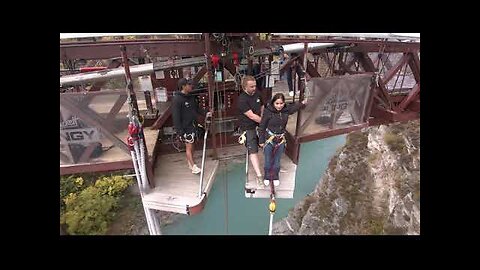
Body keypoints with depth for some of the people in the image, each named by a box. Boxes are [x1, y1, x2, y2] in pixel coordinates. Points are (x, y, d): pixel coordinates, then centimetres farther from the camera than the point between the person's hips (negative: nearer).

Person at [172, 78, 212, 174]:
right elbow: (176, 116, -18)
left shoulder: (191, 97, 8)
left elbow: (197, 108, 19)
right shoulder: (177, 99, -17)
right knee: (189, 147, -1)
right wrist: (180, 131, -20)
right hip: (185, 127, -8)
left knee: (192, 145, 15)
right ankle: (193, 166, 6)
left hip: (193, 125, 8)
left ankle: (190, 163, 29)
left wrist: (205, 113, 1)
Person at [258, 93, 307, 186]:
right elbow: (262, 127, -12)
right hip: (269, 139, -3)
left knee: (277, 160, 18)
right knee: (268, 160, 12)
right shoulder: (268, 112, -20)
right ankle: (267, 176, 38)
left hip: (281, 140, 3)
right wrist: (261, 141, -8)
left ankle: (275, 177, 41)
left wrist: (303, 102, 3)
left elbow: (295, 106, 15)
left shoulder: (286, 110, -9)